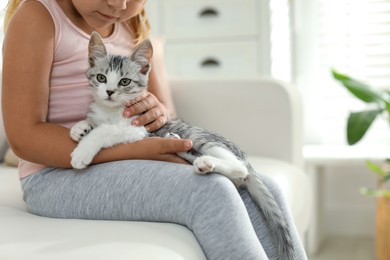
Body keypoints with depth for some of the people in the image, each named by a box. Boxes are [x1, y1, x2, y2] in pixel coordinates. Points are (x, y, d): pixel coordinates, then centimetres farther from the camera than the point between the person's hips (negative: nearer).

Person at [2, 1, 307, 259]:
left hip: (124, 165, 7)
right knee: (210, 193, -28)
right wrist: (134, 151, -23)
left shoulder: (133, 25, 11)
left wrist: (159, 112, -13)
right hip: (61, 174, -7)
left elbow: (167, 111, 14)